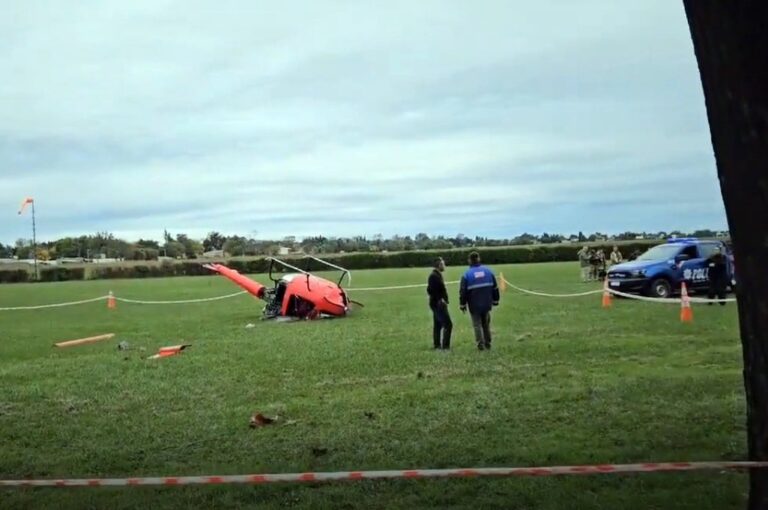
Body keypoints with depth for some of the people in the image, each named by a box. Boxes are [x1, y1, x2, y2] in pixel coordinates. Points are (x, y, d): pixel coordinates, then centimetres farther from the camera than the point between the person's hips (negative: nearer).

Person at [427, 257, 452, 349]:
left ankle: (437, 344, 23)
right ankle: (445, 346, -8)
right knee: (448, 324, -10)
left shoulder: (437, 275, 14)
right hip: (438, 304, -11)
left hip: (437, 304, 11)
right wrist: (439, 299, -23)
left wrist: (442, 299, 13)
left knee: (438, 325, 15)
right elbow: (430, 290, -24)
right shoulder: (434, 276, -18)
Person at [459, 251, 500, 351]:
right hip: (487, 304, 3)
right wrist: (495, 301, 16)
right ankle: (487, 343, 22)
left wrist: (462, 304, 2)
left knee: (477, 325, 5)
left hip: (474, 305, -3)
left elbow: (462, 291, -7)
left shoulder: (467, 274, -8)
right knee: (486, 324, 17)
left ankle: (481, 344, -3)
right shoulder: (488, 271, 2)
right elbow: (495, 288, 7)